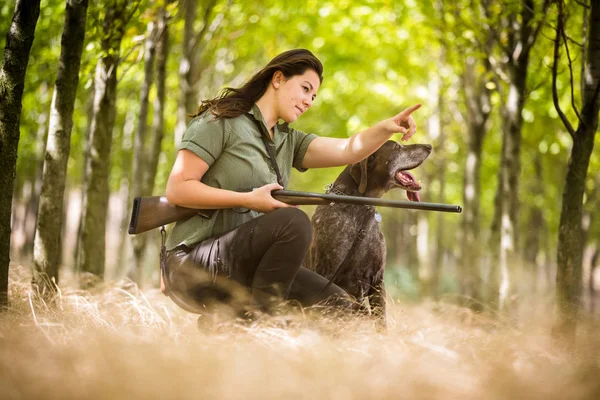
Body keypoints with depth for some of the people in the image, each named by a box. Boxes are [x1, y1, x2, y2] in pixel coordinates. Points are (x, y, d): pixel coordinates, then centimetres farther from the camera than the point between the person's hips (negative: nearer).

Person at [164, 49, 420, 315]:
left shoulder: (289, 141, 18)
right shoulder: (220, 122, -3)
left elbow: (347, 150, 2)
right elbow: (177, 189, -11)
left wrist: (387, 127, -17)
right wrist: (249, 199, -16)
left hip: (244, 268, 8)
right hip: (194, 265, -7)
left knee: (338, 305, -5)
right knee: (293, 222, -28)